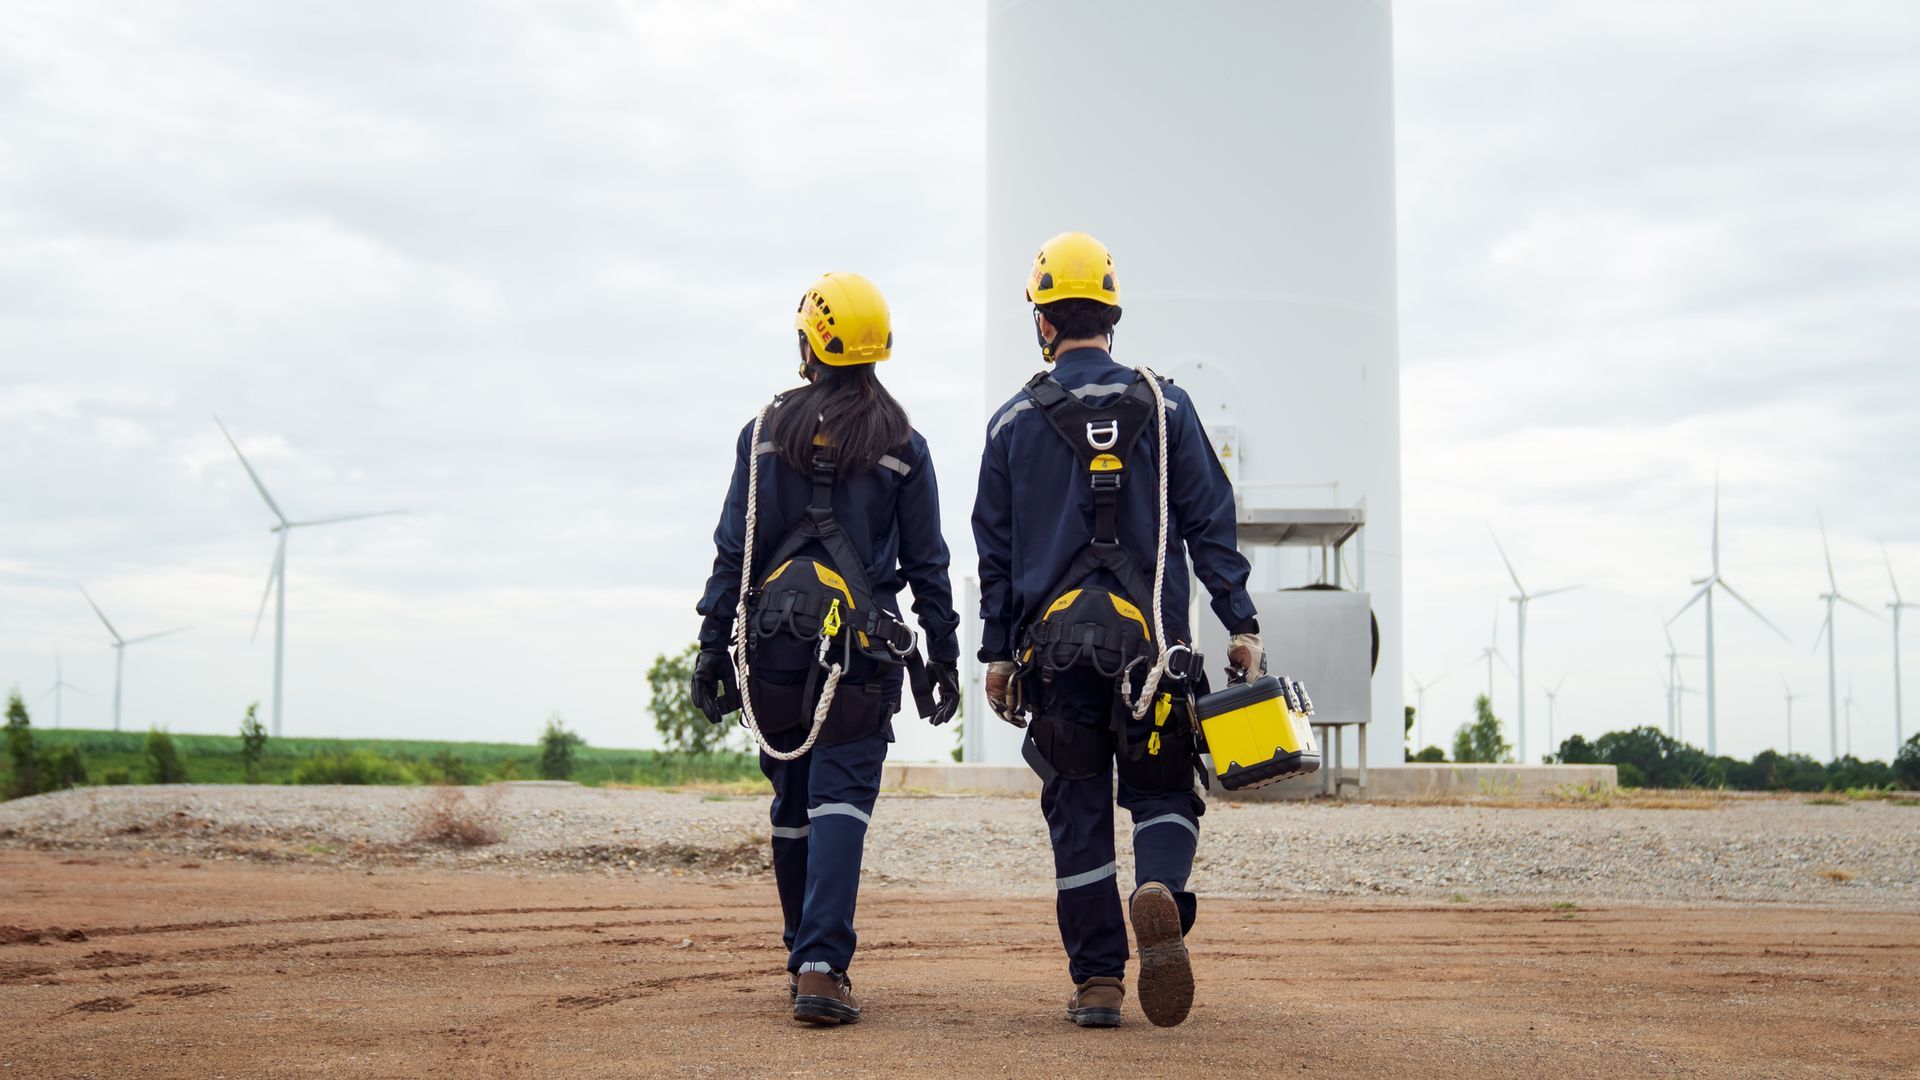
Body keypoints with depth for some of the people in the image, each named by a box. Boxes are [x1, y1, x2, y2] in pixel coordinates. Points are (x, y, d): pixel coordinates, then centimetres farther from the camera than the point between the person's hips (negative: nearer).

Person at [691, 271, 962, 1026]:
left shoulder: (766, 433, 4)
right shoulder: (902, 447, 3)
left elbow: (734, 549, 3)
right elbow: (927, 565, 4)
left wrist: (713, 648, 6)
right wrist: (942, 657, 11)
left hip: (773, 644, 2)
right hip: (862, 648, -2)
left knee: (792, 802, 14)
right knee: (840, 800, -6)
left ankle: (804, 959, 24)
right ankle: (821, 966, -18)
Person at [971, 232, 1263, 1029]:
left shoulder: (1013, 422, 5)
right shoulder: (1165, 406, 3)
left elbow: (995, 547, 7)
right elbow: (1210, 523, 1)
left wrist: (997, 651, 12)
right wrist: (1241, 625, 4)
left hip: (1054, 641, 1)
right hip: (1151, 638, 0)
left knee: (1078, 813, 7)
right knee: (1162, 793, 9)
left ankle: (1097, 980, 5)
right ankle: (1160, 894, -23)